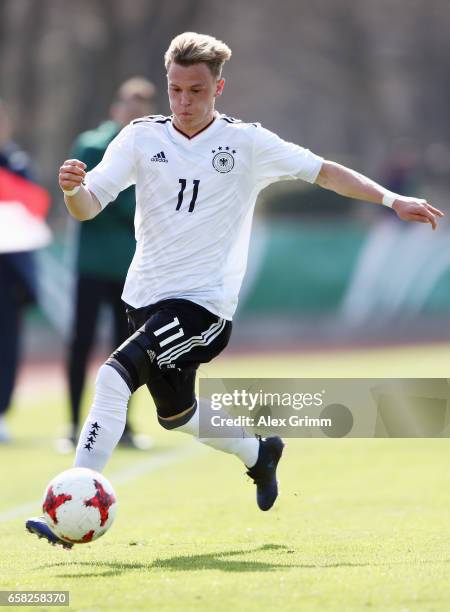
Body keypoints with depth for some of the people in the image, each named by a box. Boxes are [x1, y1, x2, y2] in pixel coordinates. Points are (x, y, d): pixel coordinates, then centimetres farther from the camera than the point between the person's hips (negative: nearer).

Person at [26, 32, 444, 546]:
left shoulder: (247, 143, -2)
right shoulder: (141, 137, 2)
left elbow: (323, 171, 4)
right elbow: (88, 207, -5)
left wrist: (391, 200, -2)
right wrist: (74, 188, -29)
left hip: (204, 303, -5)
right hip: (146, 298, 5)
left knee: (116, 374, -26)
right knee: (175, 414, 22)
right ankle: (258, 454, 52)